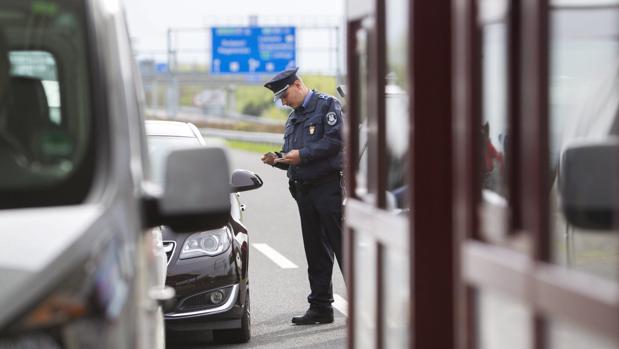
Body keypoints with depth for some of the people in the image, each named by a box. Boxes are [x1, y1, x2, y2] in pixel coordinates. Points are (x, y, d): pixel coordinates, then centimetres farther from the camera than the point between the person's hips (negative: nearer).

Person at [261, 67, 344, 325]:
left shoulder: (327, 105, -3)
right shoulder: (293, 118, 21)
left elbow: (335, 141, -15)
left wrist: (301, 155, -15)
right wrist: (278, 159, 2)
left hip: (329, 186, -8)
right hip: (304, 190, 8)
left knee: (342, 245, -9)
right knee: (316, 252, 9)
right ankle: (320, 307, 14)